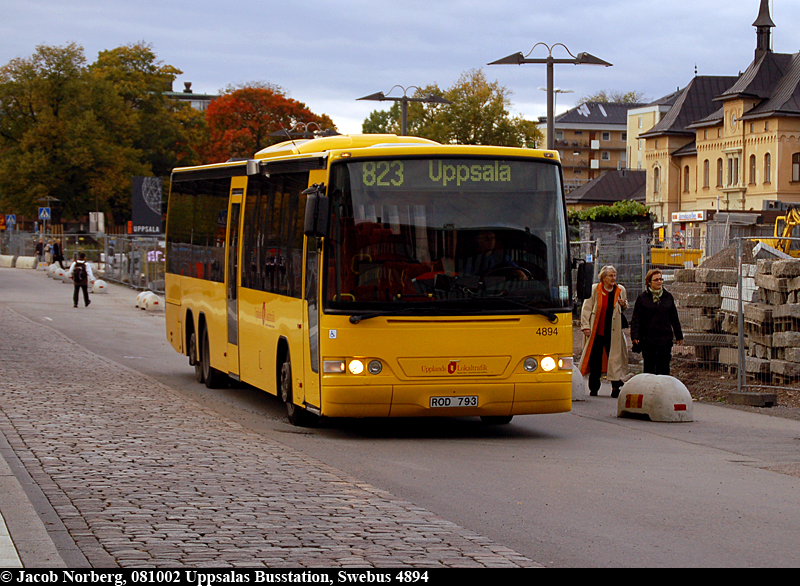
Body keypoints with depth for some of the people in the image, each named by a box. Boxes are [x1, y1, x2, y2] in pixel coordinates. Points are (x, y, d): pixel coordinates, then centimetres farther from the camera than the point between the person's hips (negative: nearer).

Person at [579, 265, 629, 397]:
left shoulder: (620, 290, 8)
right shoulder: (594, 290, 0)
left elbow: (624, 308, 23)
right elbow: (586, 308, 2)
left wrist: (623, 305, -1)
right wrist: (586, 326, -6)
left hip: (612, 332, 1)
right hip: (596, 332, -1)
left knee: (615, 359, -6)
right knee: (595, 360, 5)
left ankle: (616, 386, -4)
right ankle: (594, 388, 16)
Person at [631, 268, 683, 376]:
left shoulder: (668, 297, 10)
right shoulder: (642, 298, 1)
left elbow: (674, 318, 16)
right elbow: (636, 319, 0)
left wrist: (679, 335, 17)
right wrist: (635, 336, -10)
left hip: (665, 339, 2)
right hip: (647, 338, -2)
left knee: (664, 368, 1)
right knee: (649, 367, 3)